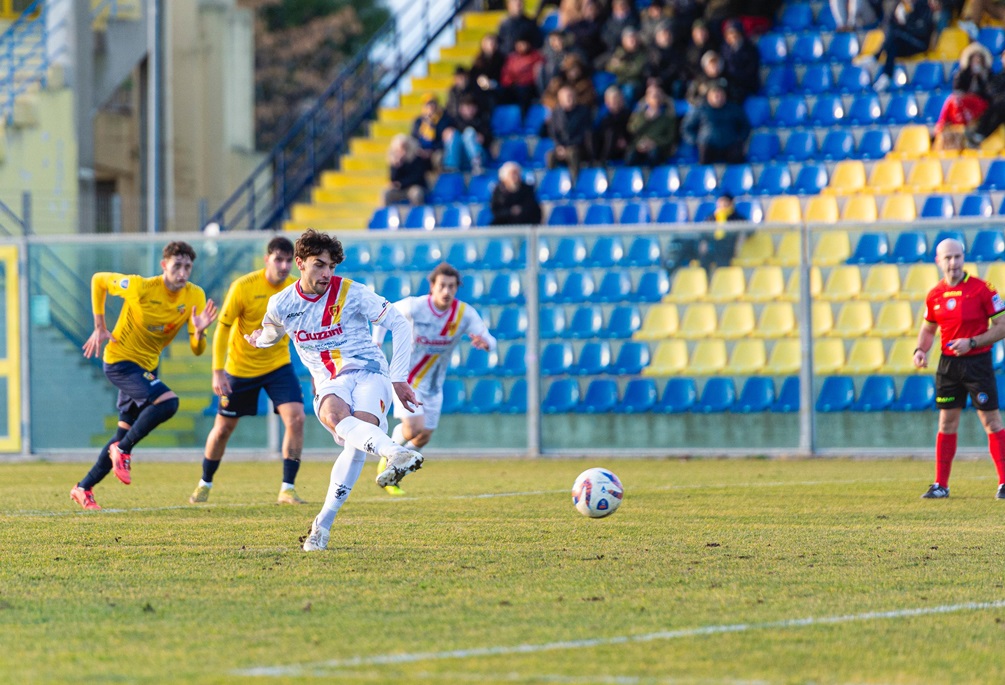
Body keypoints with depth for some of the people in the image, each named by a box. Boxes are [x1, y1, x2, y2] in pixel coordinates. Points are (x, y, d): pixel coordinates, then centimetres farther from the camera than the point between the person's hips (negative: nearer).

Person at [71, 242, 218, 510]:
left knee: (125, 434, 13)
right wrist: (100, 327, -7)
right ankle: (123, 450, -11)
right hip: (120, 360, -7)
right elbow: (98, 280, -6)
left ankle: (84, 488, 26)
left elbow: (197, 349, -9)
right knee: (168, 402, -28)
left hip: (146, 366, 7)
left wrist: (199, 331, -32)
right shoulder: (140, 287, -21)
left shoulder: (195, 297, -8)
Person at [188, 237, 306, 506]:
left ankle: (287, 489, -11)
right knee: (223, 428, 8)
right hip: (240, 367, -2)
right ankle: (204, 485, 32)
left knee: (296, 418, -19)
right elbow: (222, 329, -13)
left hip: (278, 365, 2)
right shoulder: (243, 287, -19)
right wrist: (218, 372, -19)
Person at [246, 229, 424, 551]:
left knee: (357, 438, -32)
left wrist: (399, 378, 1)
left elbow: (400, 325, 2)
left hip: (368, 372, -1)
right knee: (333, 415, -39)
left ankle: (323, 523, -24)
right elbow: (271, 330, 32)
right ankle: (397, 453, -63)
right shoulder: (282, 304, 4)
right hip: (330, 384, 2)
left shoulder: (352, 293, -4)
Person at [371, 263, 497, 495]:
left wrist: (484, 343, -45)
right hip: (407, 378, -4)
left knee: (424, 437, 11)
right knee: (414, 428, -21)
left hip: (433, 385, 4)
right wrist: (376, 343, -8)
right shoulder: (414, 307, -21)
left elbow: (490, 342, -21)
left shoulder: (465, 313, -15)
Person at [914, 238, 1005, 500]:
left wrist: (972, 343, -18)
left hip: (977, 361, -4)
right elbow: (928, 329, 19)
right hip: (948, 363, 4)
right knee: (947, 422, 7)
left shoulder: (981, 289, -10)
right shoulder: (935, 295, 4)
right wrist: (921, 350, -1)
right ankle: (940, 485, 11)